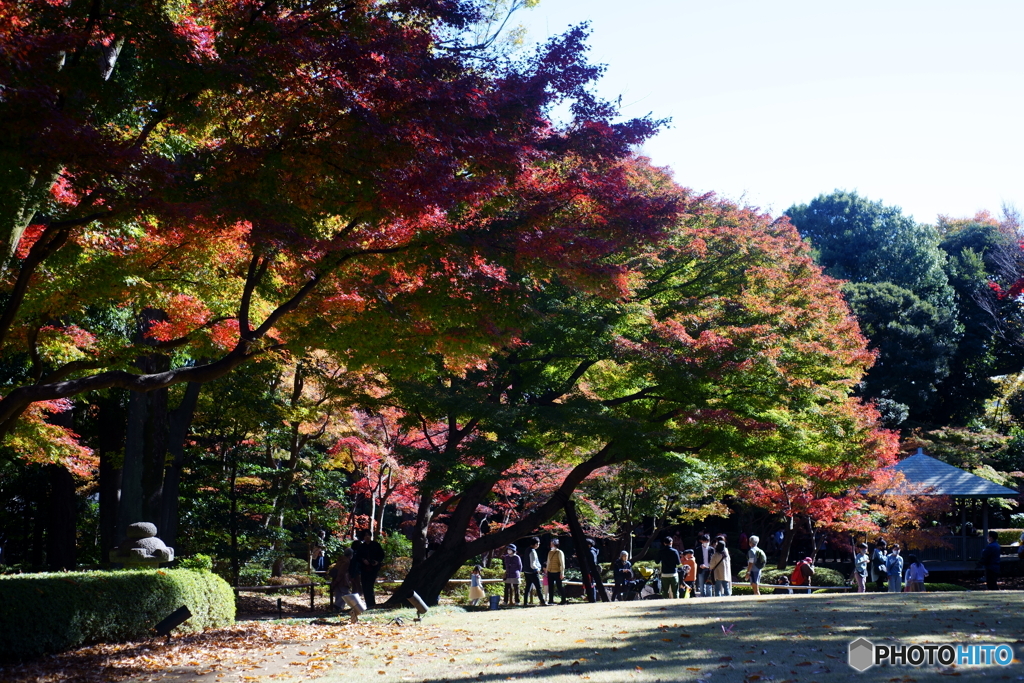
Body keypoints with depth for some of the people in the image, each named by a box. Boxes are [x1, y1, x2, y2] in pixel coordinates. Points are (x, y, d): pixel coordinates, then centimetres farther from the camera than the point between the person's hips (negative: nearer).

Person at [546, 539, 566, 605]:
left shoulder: (559, 552, -6)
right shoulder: (550, 552, 13)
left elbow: (562, 563, -8)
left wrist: (562, 573, -12)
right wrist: (547, 572, 15)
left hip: (557, 573, -6)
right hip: (550, 572, 6)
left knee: (559, 587, -2)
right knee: (550, 587, 6)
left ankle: (563, 601, 4)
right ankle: (551, 601, 11)